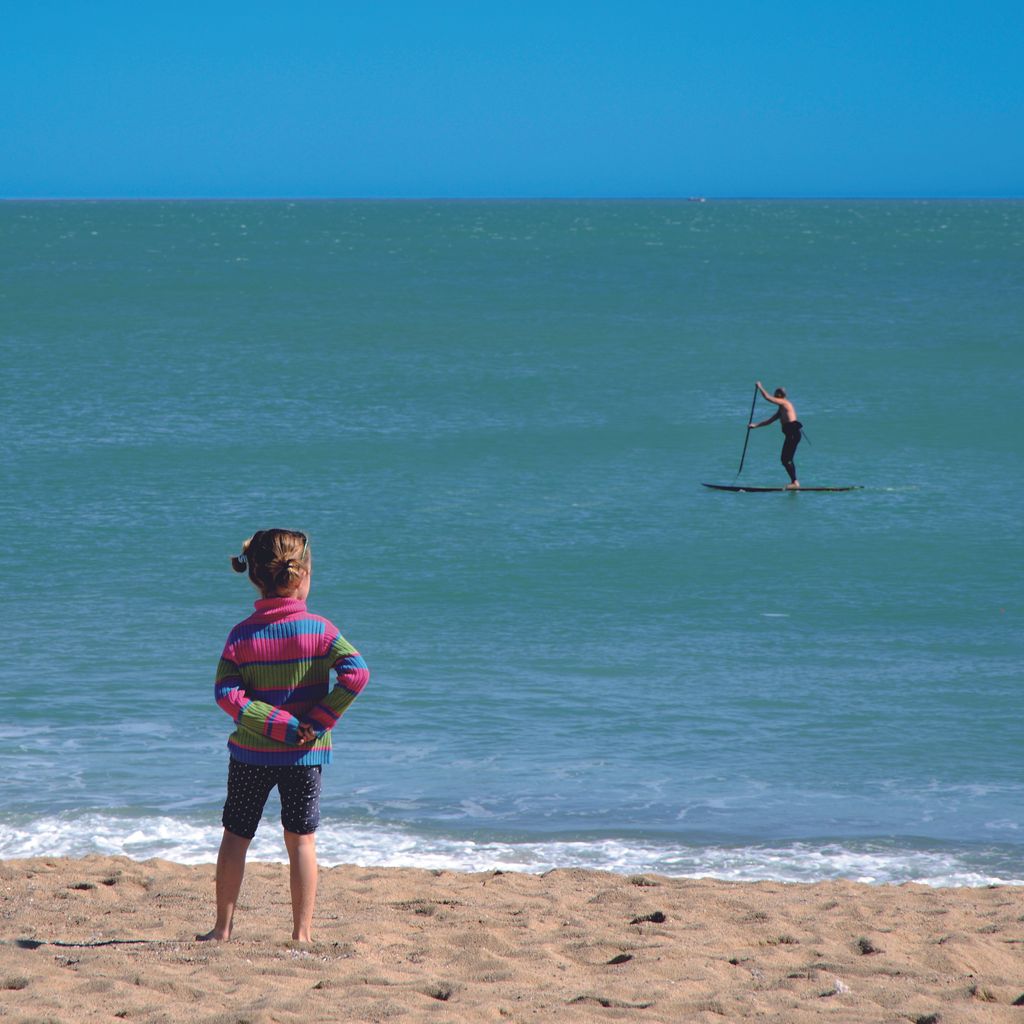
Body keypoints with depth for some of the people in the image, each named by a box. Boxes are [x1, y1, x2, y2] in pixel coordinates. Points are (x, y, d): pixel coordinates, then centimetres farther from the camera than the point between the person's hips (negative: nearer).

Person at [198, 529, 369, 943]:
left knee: (235, 835, 13)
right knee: (301, 839, 8)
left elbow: (227, 694, -15)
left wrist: (282, 724, -14)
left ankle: (223, 928, 16)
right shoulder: (318, 629, -8)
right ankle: (302, 932, 6)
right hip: (305, 754, -1)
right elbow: (356, 673, -20)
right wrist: (319, 721, -13)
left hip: (251, 752, 1)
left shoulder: (242, 634, -4)